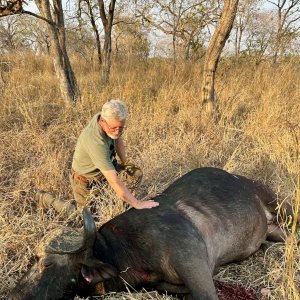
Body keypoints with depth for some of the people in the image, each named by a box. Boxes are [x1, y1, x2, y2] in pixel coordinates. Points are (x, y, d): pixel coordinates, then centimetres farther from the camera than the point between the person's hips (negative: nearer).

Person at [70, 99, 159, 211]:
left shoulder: (109, 119, -17)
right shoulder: (96, 143, -42)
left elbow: (118, 139, 5)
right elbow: (114, 180, -43)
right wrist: (137, 204, -43)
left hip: (101, 174, 7)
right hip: (86, 182, -7)